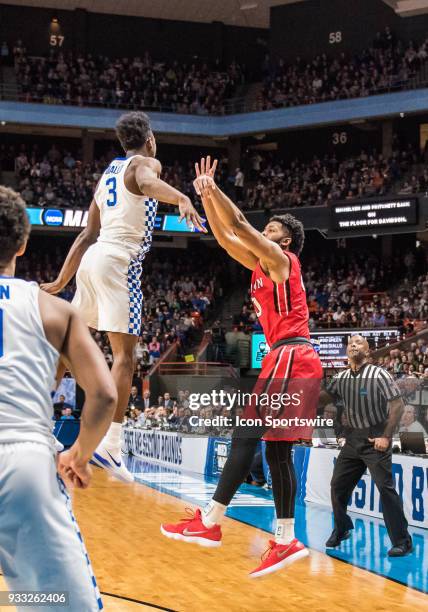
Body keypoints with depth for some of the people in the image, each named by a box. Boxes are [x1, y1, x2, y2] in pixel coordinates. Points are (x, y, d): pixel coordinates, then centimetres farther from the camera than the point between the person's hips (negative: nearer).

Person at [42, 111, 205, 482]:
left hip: (93, 258, 8)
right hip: (119, 261, -8)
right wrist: (181, 199, -45)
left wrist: (62, 281, 29)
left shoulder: (109, 173, 24)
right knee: (124, 354, -11)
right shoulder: (146, 163, 1)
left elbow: (88, 234, 26)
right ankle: (109, 446, -19)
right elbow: (147, 183, -26)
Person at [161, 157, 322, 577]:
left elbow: (238, 226, -12)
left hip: (290, 357, -10)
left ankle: (209, 523, -13)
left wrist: (212, 188, -4)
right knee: (276, 448, 7)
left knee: (246, 434, -12)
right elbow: (225, 236, 23)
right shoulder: (261, 265, 22)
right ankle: (286, 540, 8)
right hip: (288, 359, 10)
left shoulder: (280, 259, -2)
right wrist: (205, 195, 17)